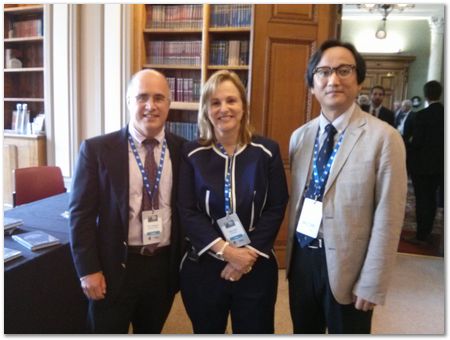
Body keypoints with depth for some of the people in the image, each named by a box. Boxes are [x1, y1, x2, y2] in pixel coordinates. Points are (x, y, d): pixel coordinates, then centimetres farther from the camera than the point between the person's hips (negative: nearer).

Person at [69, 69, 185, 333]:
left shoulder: (183, 150, -2)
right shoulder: (97, 149, -9)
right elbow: (81, 213, -7)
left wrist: (185, 261, 7)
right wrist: (88, 270, -9)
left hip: (165, 266, 3)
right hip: (115, 267, -2)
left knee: (152, 333, 22)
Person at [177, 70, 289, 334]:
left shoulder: (267, 151, -4)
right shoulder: (191, 154, -4)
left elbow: (276, 208, -5)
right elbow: (186, 211, -8)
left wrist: (248, 253, -12)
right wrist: (225, 250, -17)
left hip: (256, 267, 0)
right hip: (203, 267, 1)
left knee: (255, 331, 15)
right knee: (207, 332, 19)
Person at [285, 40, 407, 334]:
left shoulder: (384, 138, -13)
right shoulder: (300, 136, 4)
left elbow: (387, 220, -13)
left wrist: (372, 285, -12)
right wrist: (290, 253, 11)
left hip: (346, 266, -4)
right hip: (301, 258, 5)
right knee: (303, 332, 22)